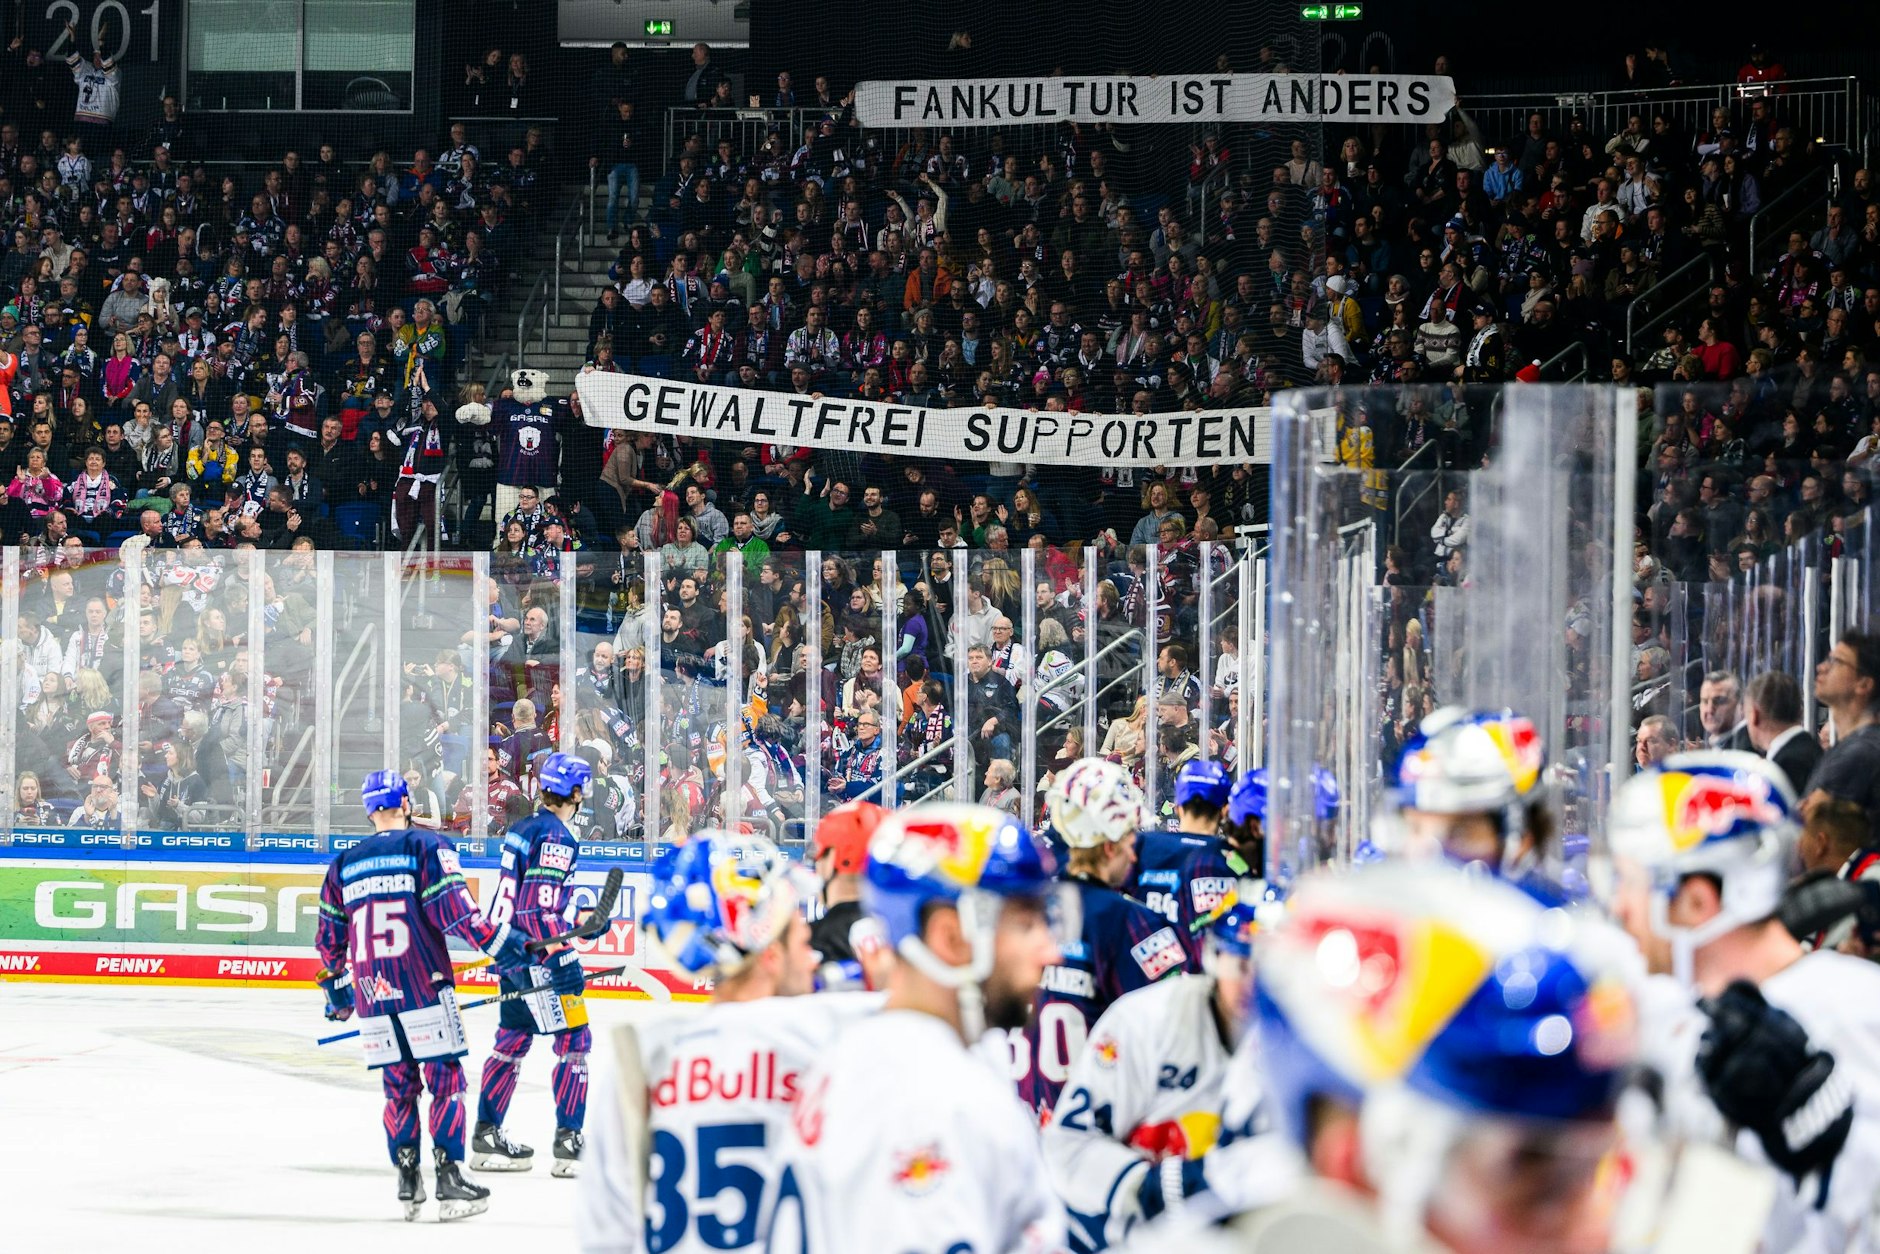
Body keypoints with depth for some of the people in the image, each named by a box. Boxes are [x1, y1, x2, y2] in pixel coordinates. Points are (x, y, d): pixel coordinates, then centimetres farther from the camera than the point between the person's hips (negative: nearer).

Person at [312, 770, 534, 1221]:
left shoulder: (345, 863, 13)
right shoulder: (427, 846, -2)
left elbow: (330, 938, 19)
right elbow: (452, 909, -14)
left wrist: (338, 991, 32)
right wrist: (499, 942, -8)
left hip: (371, 995, 5)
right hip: (422, 987, -5)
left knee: (398, 1084, 14)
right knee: (445, 1079, 1)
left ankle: (407, 1184, 11)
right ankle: (449, 1180, -6)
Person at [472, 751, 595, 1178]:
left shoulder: (523, 829, 13)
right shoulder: (557, 838, -16)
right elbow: (540, 911, -22)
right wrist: (565, 962, -21)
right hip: (537, 956, -10)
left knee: (512, 1041, 16)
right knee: (574, 1042, -5)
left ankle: (487, 1136, 21)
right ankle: (569, 1143, -7)